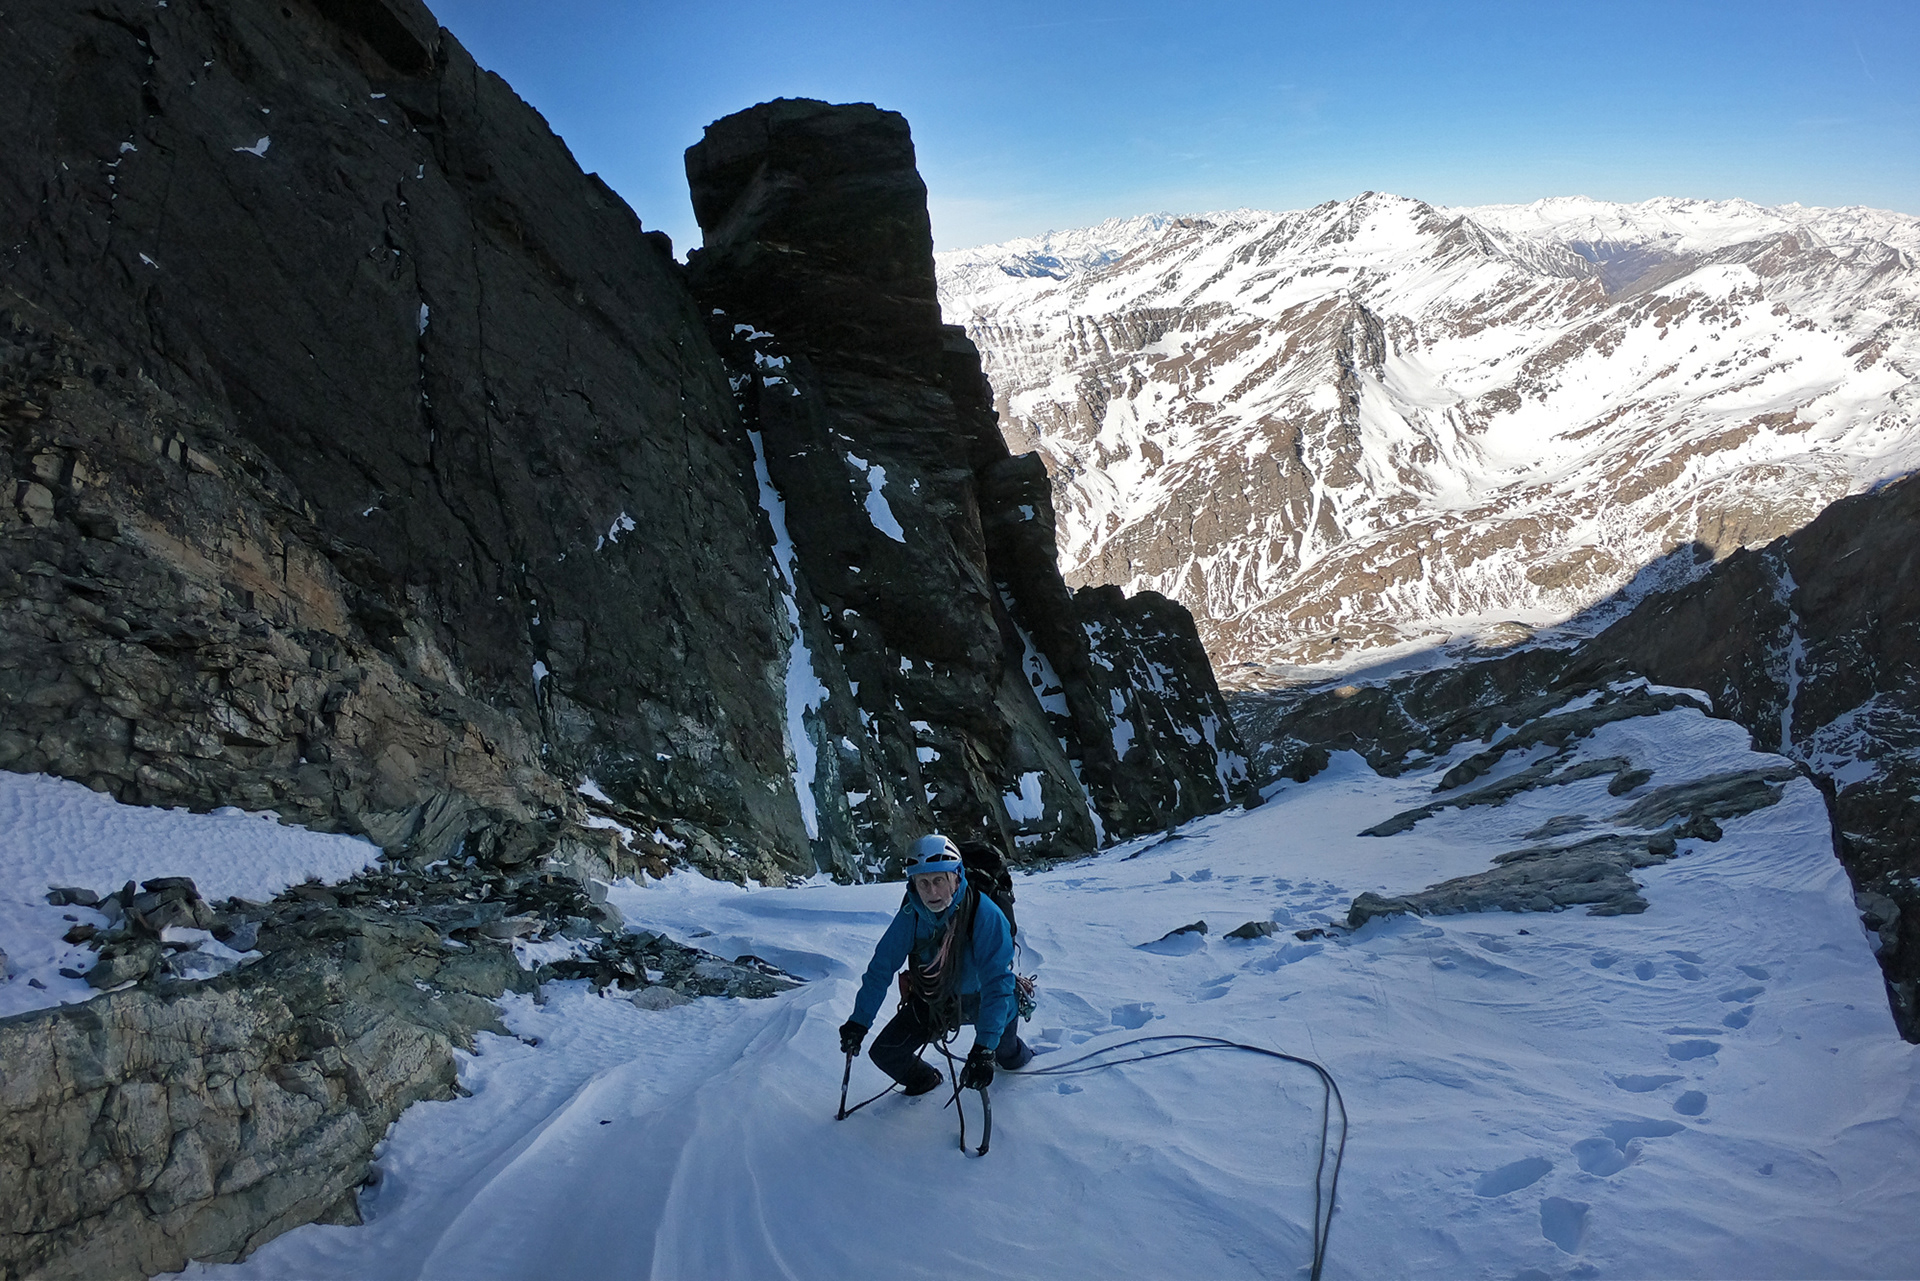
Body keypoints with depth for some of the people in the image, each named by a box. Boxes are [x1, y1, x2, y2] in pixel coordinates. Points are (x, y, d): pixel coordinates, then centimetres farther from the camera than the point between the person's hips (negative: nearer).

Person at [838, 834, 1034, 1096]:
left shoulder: (985, 915, -34)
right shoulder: (910, 916, -23)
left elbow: (997, 983, -36)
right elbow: (880, 969, -12)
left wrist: (984, 1048, -43)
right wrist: (858, 1022, -16)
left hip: (981, 998, -2)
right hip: (932, 999, 2)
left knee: (1007, 1056, 19)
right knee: (884, 1054, -6)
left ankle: (1017, 1055, 59)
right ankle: (925, 1080, 28)